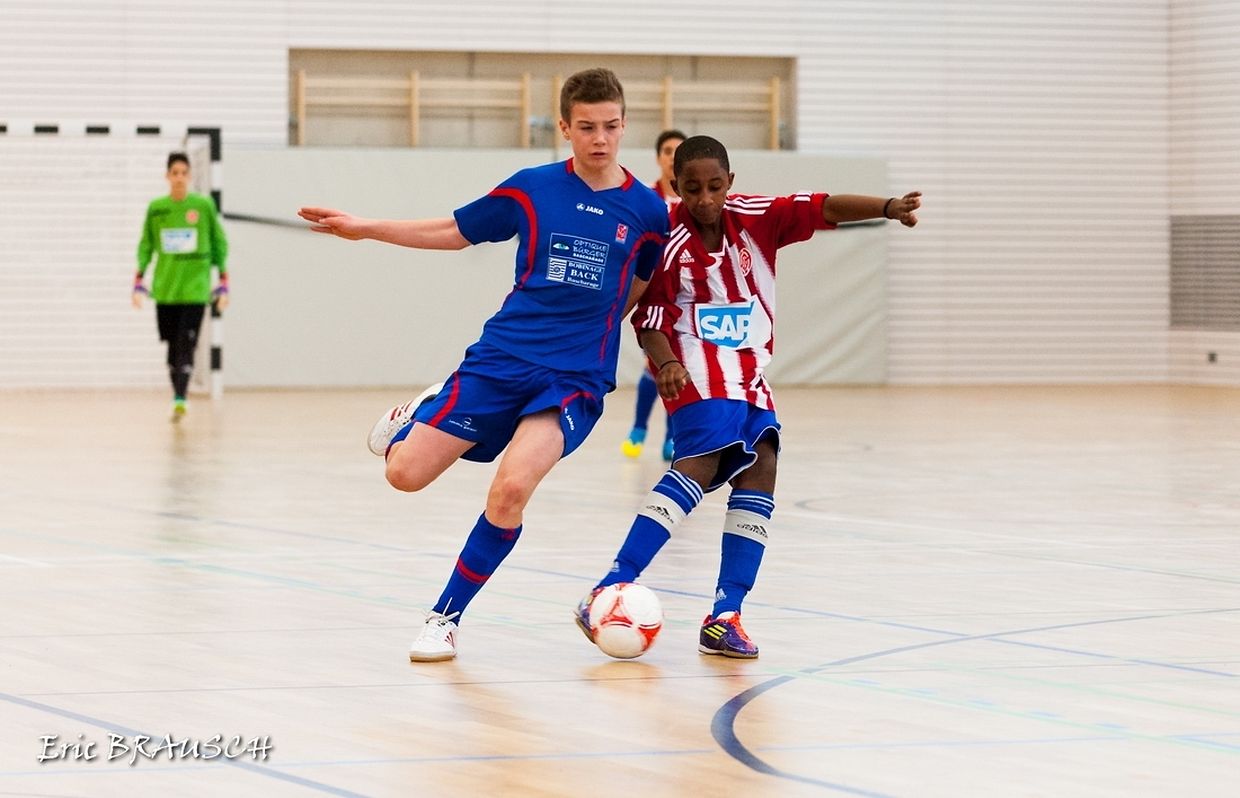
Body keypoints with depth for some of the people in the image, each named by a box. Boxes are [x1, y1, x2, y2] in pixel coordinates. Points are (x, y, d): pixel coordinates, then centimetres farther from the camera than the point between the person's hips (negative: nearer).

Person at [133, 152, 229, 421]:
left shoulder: (204, 205, 0)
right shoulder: (155, 208, 5)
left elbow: (219, 244, 5)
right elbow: (146, 246, 10)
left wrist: (224, 284, 2)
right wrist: (138, 282, 3)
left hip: (195, 288, -2)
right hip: (164, 288, 2)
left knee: (186, 345, -13)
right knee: (173, 346, 6)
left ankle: (180, 399, -18)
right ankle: (177, 397, 14)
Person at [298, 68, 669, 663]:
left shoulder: (646, 211, 0)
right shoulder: (532, 188, 2)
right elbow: (457, 231, 14)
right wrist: (365, 229, 11)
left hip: (575, 379, -1)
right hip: (500, 360, 1)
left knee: (511, 487, -26)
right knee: (405, 473, -7)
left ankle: (446, 618, -8)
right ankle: (415, 416, 32)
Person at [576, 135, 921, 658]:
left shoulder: (752, 218, -1)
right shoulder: (668, 242, -10)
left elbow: (825, 209, -9)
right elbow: (649, 320, -6)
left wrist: (887, 208, -24)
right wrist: (665, 363, -25)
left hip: (749, 371, 6)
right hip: (696, 367, -6)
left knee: (761, 466, -9)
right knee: (702, 461, -25)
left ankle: (726, 616, -9)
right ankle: (610, 591, -32)